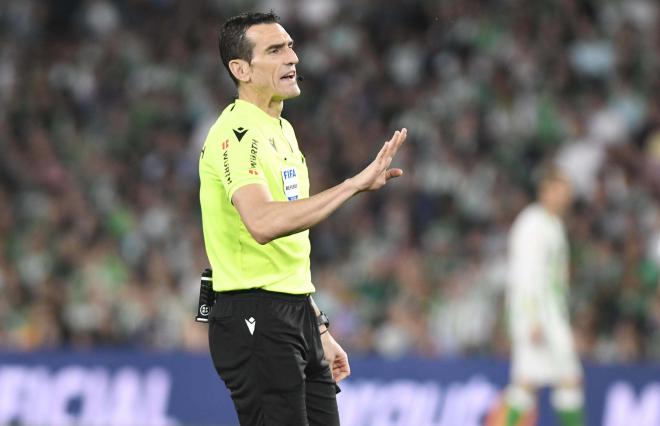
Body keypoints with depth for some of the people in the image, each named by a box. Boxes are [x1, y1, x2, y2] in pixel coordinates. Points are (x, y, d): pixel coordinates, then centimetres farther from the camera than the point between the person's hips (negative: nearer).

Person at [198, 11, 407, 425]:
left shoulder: (283, 130, 17)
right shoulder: (237, 133, -14)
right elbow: (262, 223, -32)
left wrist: (319, 330, 22)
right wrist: (356, 183, -33)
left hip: (297, 315, 9)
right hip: (255, 319, -9)